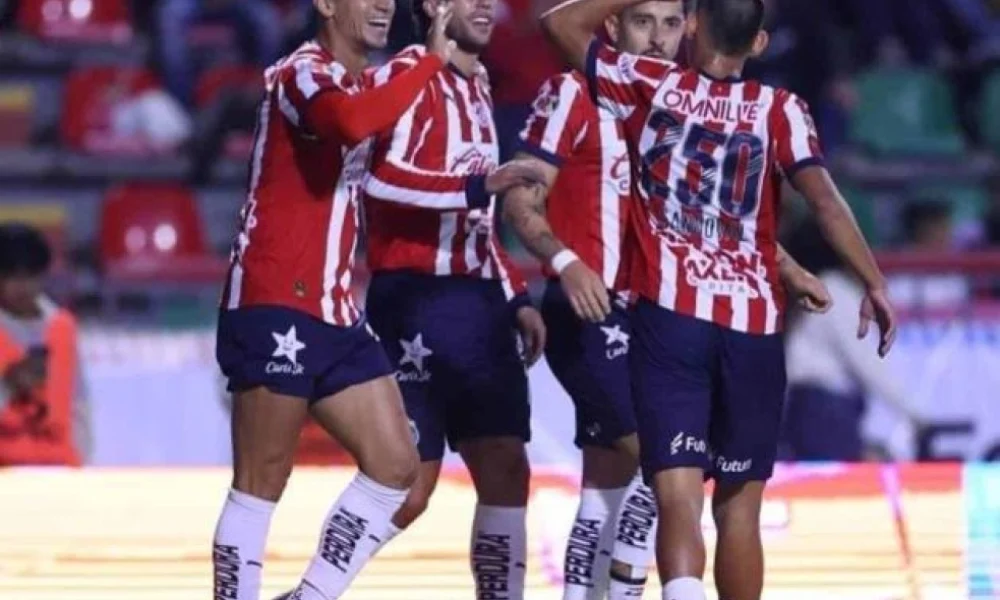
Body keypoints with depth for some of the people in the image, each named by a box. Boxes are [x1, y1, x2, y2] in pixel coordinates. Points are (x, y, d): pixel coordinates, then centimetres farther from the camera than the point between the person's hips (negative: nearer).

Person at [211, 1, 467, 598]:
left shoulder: (358, 84, 17)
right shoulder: (304, 73, -11)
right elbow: (353, 124, -35)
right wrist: (432, 62, -26)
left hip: (336, 313, 9)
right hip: (276, 307, -9)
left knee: (395, 466, 4)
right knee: (261, 486, -5)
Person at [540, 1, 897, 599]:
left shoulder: (652, 86, 4)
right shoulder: (779, 109, 3)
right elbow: (825, 198, -9)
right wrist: (874, 282, -5)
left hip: (669, 315, -1)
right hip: (753, 325, 1)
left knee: (679, 496, -11)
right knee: (739, 502, 14)